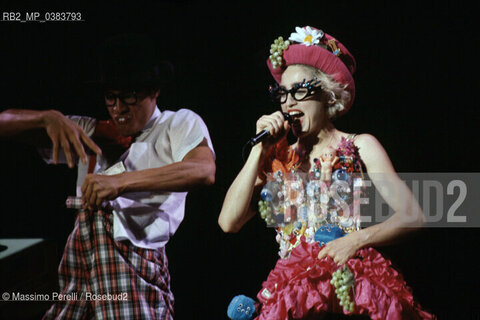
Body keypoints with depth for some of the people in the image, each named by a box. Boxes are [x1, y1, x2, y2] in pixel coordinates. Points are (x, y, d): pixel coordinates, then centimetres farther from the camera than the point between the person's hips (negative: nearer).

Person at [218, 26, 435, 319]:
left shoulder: (360, 147, 9)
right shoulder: (277, 158, 16)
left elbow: (412, 216, 2)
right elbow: (229, 222, 4)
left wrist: (357, 240, -13)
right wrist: (260, 149, 4)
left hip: (350, 283, -2)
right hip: (292, 289, 2)